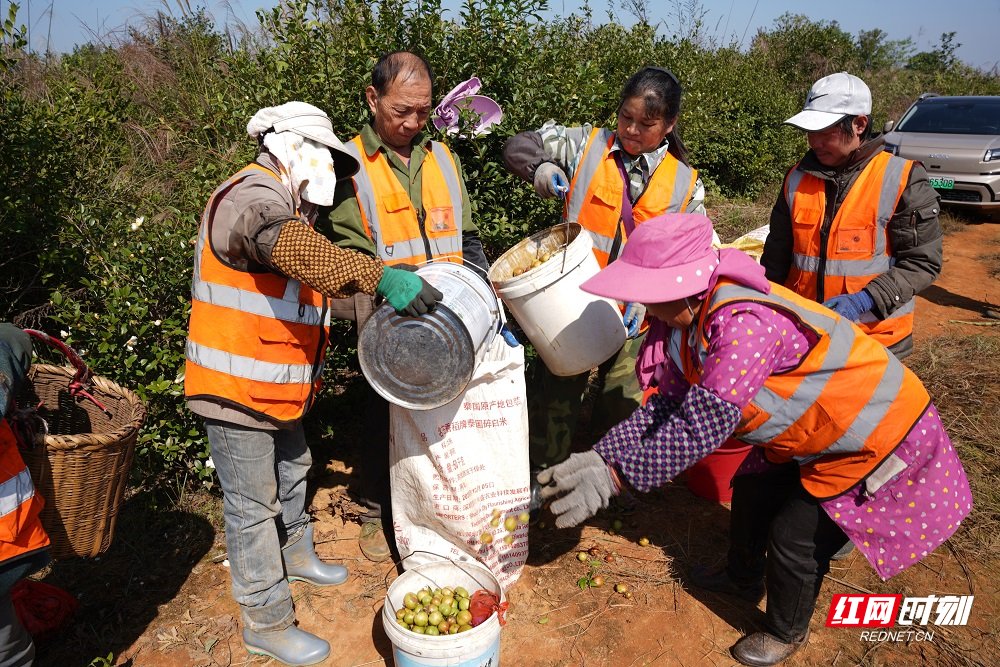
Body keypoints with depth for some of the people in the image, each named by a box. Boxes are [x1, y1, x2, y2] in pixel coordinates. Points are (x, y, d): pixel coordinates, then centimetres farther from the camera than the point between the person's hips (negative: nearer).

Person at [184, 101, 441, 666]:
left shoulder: (287, 206, 17)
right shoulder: (252, 197, -20)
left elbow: (319, 273, 21)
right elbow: (290, 248, -43)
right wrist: (382, 277, -54)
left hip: (278, 388, 10)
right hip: (237, 389, -10)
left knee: (292, 472, 26)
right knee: (253, 506, 3)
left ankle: (296, 554, 50)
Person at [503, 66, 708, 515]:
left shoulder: (686, 184, 0)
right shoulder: (587, 146, -2)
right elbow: (518, 147, 5)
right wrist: (541, 166, -18)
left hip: (635, 316, 1)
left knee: (626, 403, 14)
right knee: (555, 396, 9)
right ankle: (540, 477, 30)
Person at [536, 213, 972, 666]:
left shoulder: (743, 322, -38)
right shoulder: (691, 317, -7)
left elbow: (702, 425, -41)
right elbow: (668, 405, -9)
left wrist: (617, 475, -37)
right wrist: (601, 456, -20)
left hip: (874, 437, -9)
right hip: (809, 431, 9)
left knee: (796, 537, 0)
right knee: (752, 492, 18)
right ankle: (744, 582, 47)